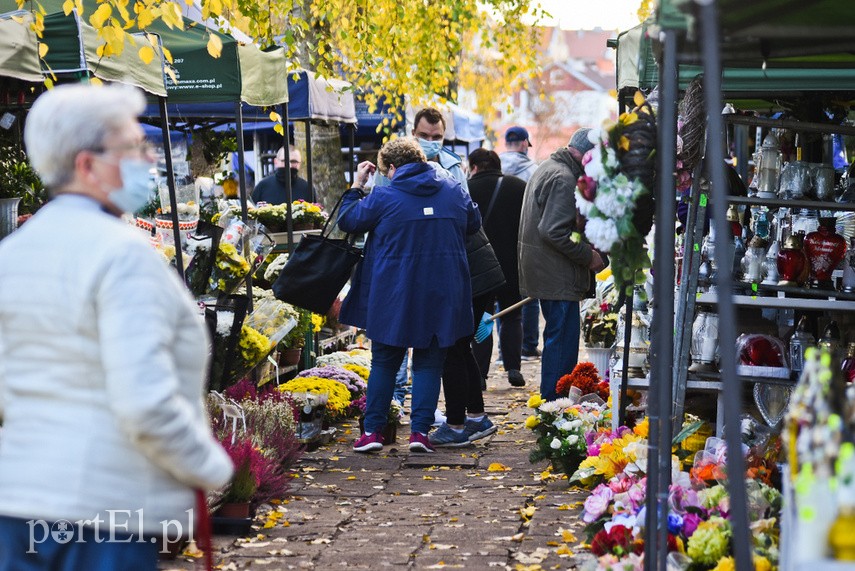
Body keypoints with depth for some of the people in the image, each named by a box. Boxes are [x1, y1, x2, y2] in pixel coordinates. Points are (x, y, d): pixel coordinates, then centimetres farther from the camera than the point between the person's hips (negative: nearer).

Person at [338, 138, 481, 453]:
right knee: (429, 362, 9)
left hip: (394, 294, -2)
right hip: (442, 296, 2)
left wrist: (357, 186, 16)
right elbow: (474, 224, 20)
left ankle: (373, 430, 12)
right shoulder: (455, 191, 4)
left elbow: (347, 220, 4)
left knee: (384, 362, 11)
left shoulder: (383, 197, -8)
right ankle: (420, 431, 2)